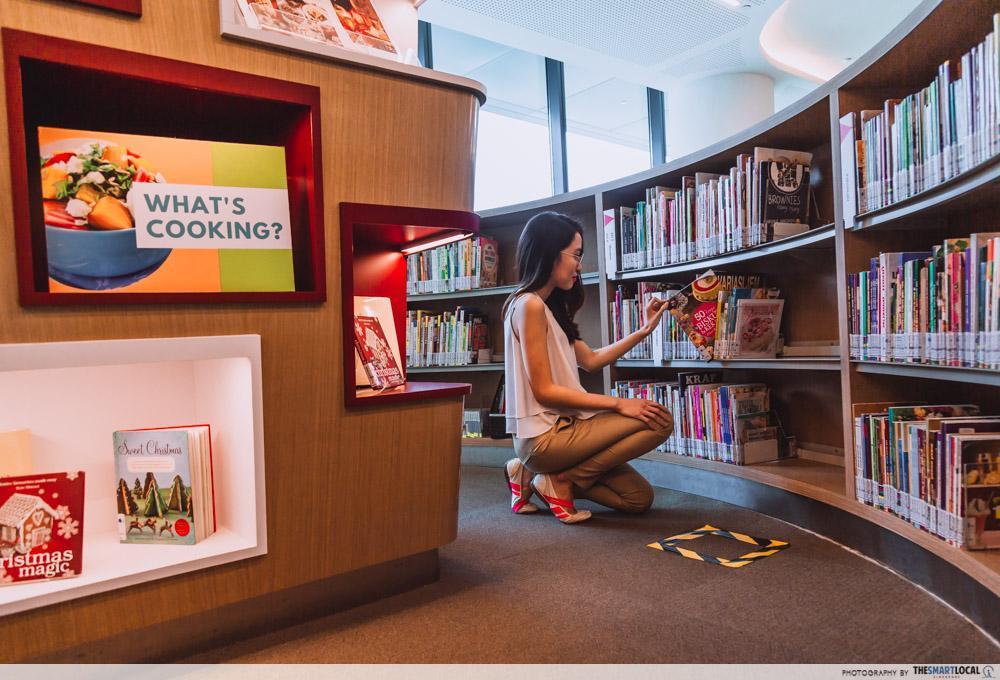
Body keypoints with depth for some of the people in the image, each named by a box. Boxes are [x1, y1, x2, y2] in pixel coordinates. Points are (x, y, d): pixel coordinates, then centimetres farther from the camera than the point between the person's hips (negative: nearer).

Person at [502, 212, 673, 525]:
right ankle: (562, 480, -5)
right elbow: (544, 390, -18)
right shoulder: (529, 305, -14)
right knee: (659, 421, -12)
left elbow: (591, 360, 19)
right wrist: (618, 403, -16)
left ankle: (533, 475, 11)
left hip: (558, 428, 9)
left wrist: (644, 330, 18)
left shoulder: (550, 307, 15)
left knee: (639, 498, 12)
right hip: (544, 437, -9)